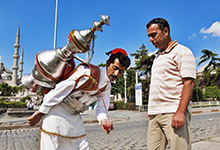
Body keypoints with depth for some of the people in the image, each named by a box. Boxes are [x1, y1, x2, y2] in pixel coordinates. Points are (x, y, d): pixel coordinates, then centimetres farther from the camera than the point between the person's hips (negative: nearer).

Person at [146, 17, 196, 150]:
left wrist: (180, 112, -20)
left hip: (173, 113, -7)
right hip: (155, 115, 7)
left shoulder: (181, 51, -1)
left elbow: (188, 82, -11)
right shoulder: (158, 56, 22)